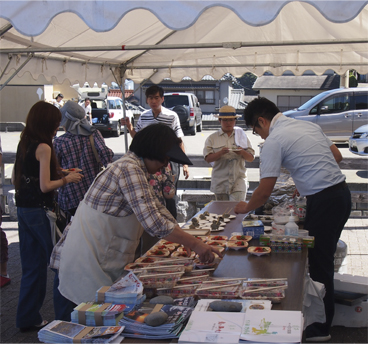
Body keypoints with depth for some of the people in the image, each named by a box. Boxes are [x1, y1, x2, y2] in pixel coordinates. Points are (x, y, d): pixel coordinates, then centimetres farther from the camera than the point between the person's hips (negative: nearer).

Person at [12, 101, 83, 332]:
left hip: (23, 209, 8)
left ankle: (28, 318, 22)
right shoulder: (43, 148, -14)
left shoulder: (23, 145, 10)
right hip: (40, 210, -8)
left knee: (32, 267, 15)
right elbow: (45, 186, -17)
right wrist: (67, 179, -3)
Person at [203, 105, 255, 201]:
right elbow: (208, 158, -4)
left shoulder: (242, 136, 11)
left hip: (238, 180, 0)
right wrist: (220, 153, -20)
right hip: (220, 182, 0)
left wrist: (242, 152, -13)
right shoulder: (212, 138, 7)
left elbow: (251, 158, 7)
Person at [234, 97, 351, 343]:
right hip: (342, 192, 9)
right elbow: (337, 156, 19)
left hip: (323, 202, -9)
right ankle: (325, 312, 33)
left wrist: (246, 208, 7)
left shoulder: (274, 140, -11)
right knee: (323, 259, 20)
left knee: (319, 264, 3)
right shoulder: (309, 126, 12)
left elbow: (264, 192, -12)